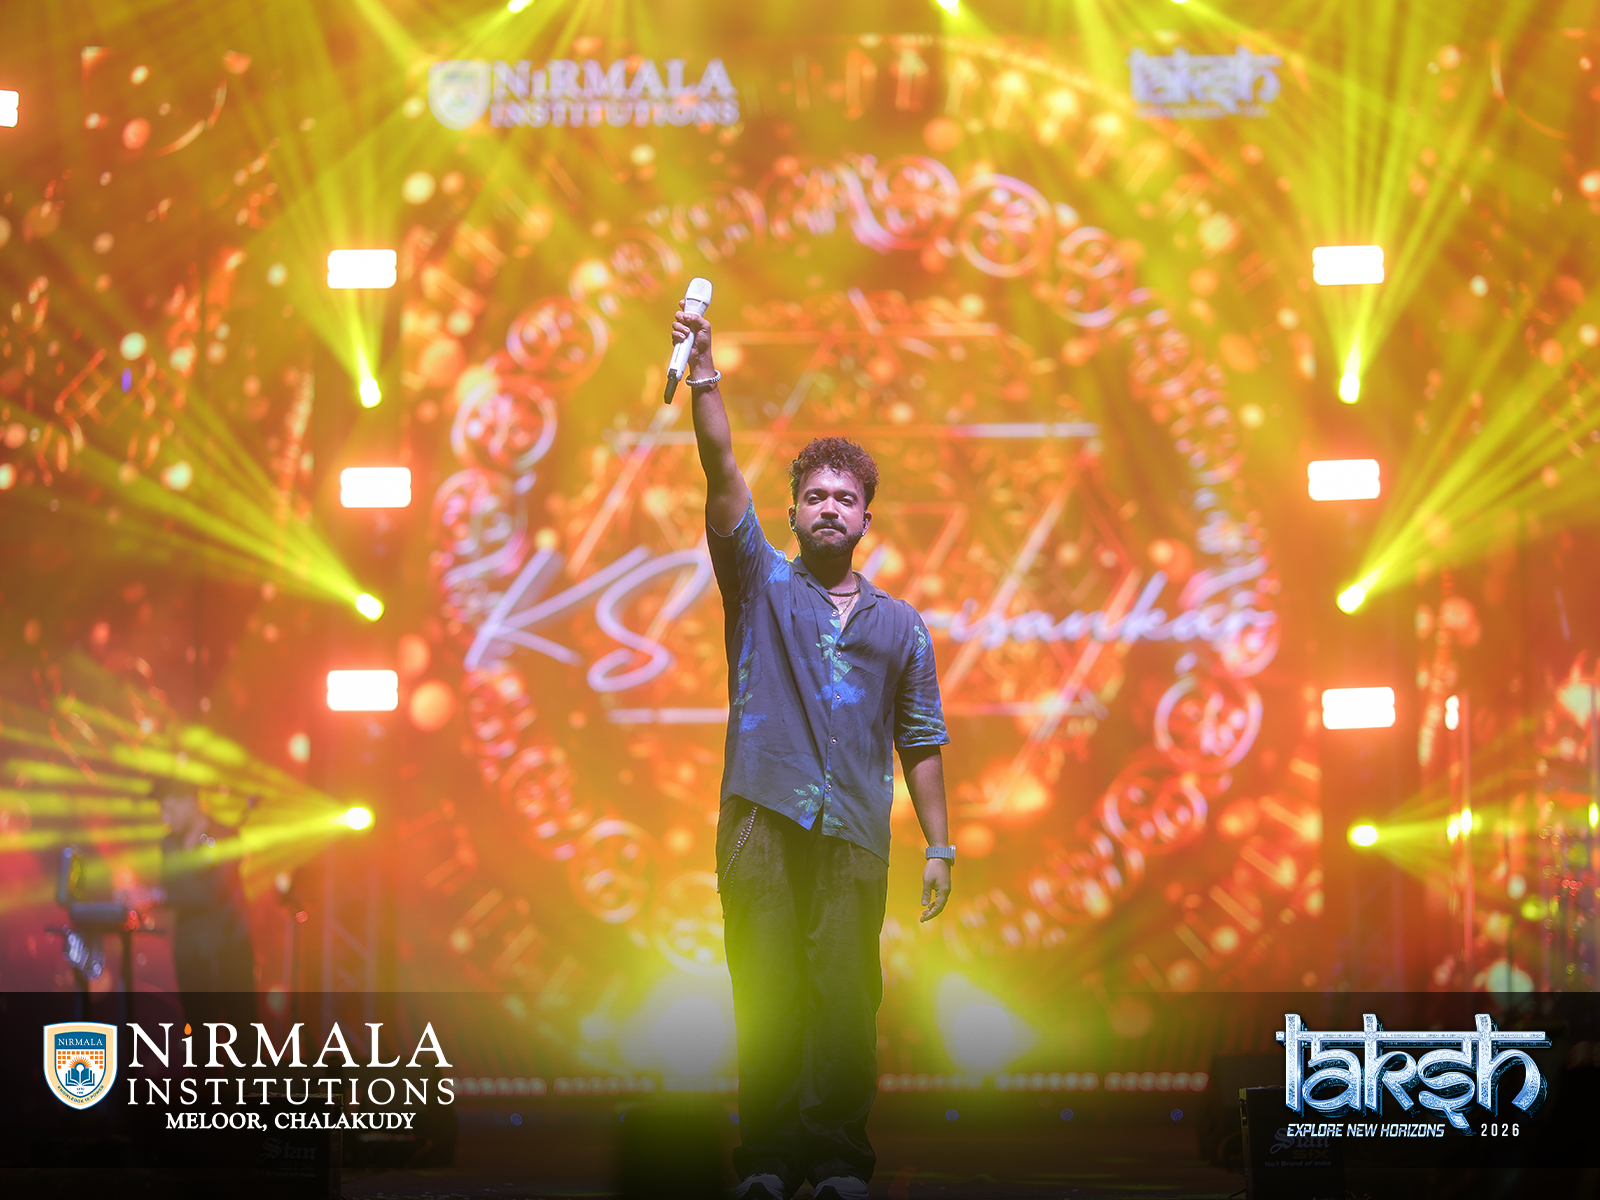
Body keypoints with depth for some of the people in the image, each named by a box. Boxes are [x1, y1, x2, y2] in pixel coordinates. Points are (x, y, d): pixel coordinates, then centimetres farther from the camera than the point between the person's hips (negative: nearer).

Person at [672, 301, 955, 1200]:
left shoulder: (900, 626, 17)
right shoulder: (760, 584, 13)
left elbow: (921, 741, 16)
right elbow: (724, 475, 0)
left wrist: (941, 846, 8)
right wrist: (705, 377, -11)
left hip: (854, 833, 1)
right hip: (761, 821, -1)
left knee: (847, 999, -5)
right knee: (766, 995, -5)